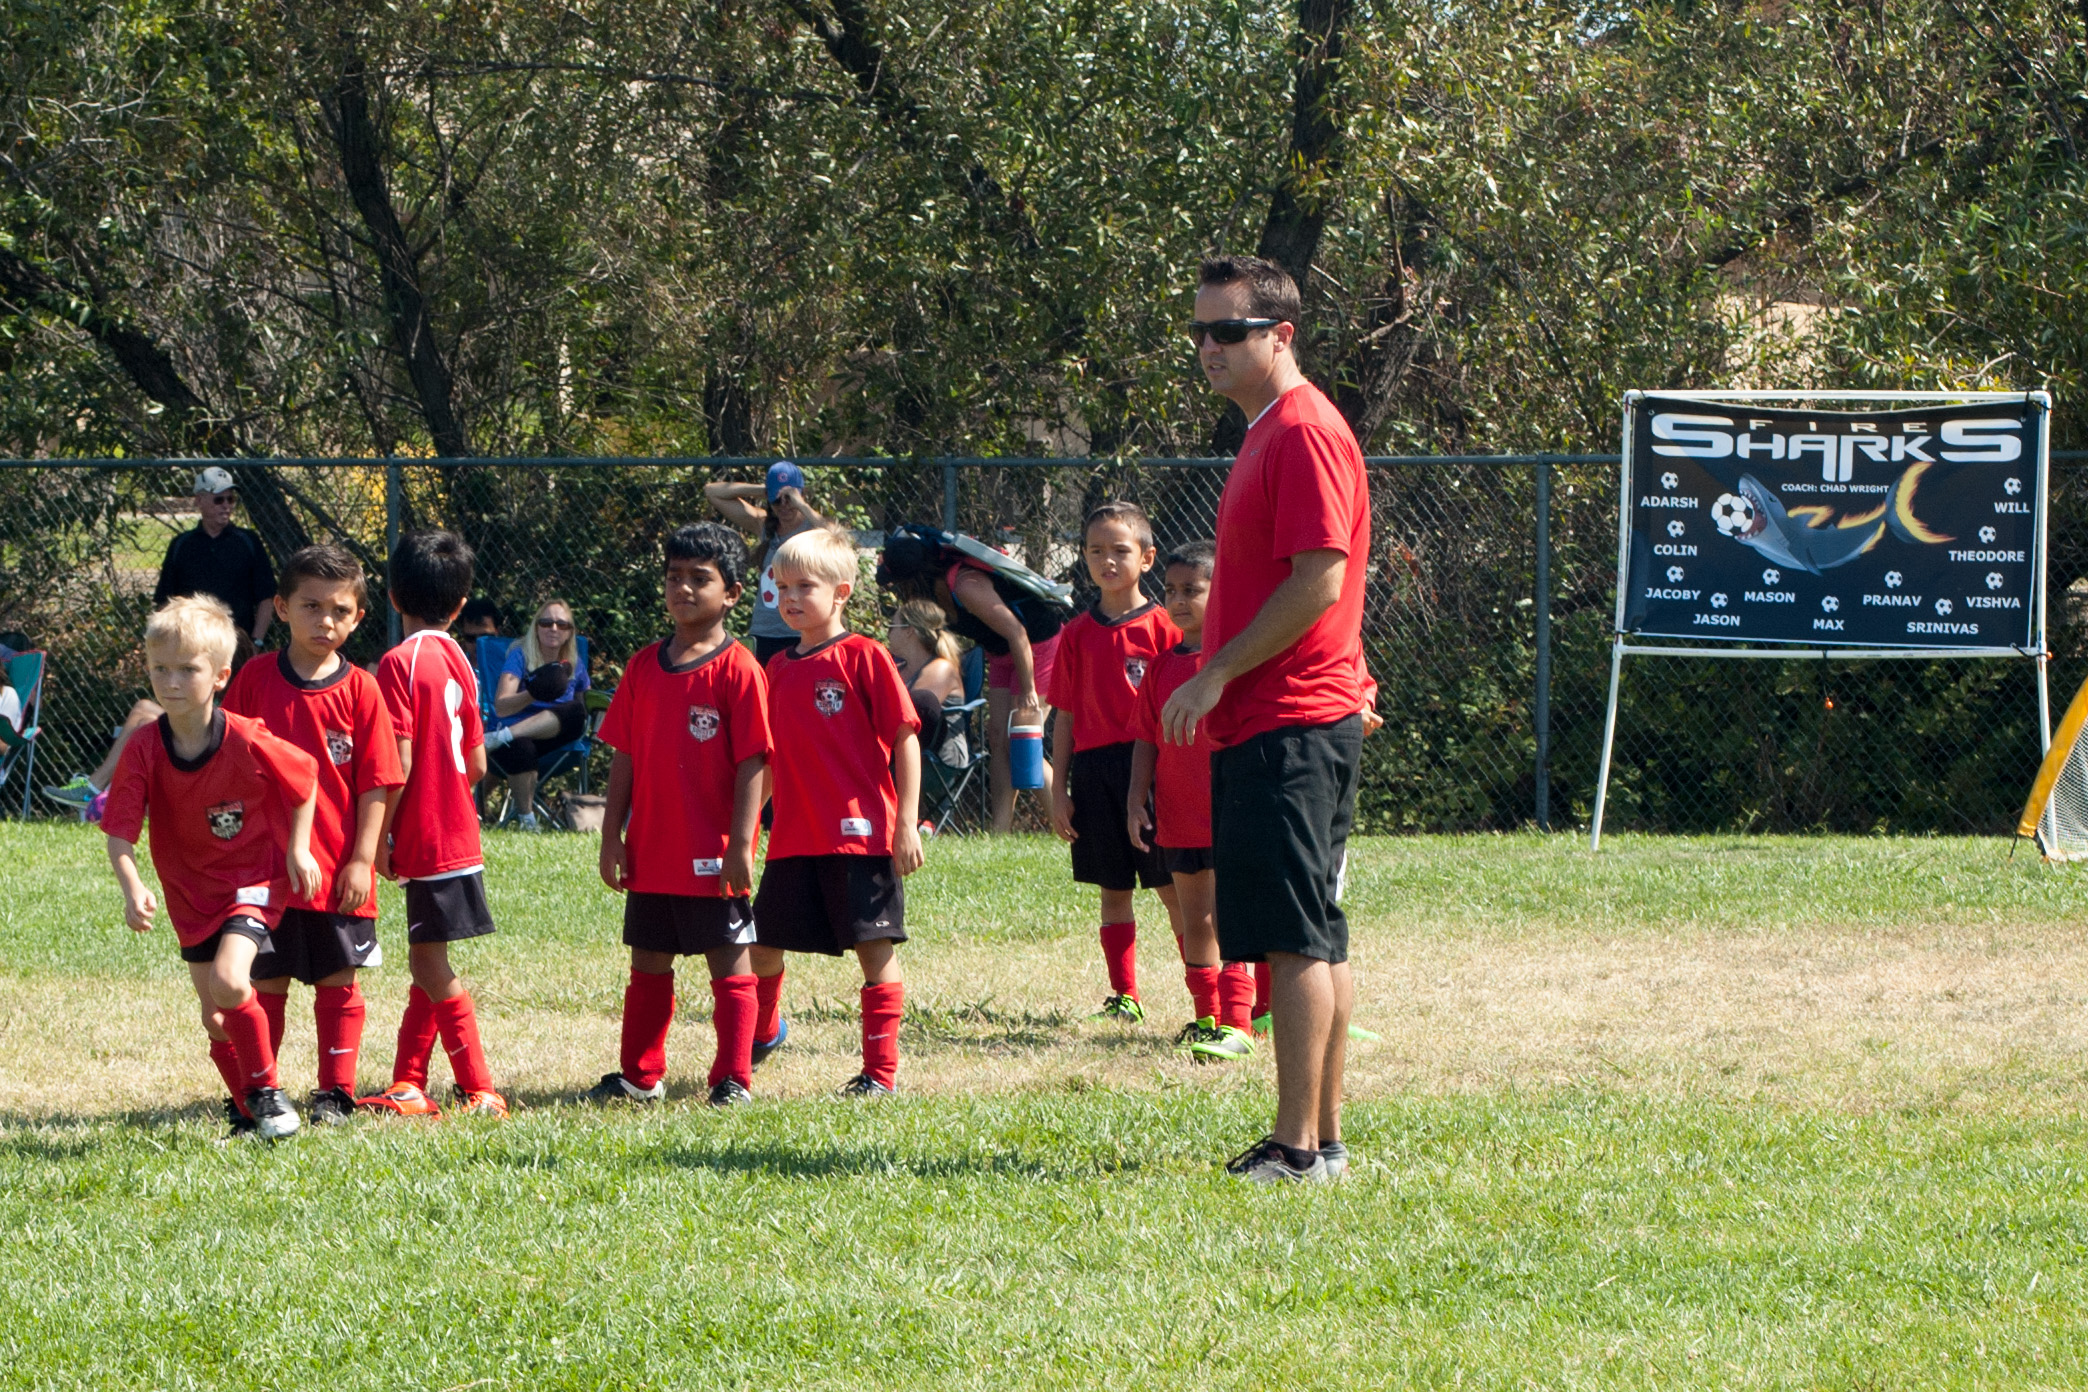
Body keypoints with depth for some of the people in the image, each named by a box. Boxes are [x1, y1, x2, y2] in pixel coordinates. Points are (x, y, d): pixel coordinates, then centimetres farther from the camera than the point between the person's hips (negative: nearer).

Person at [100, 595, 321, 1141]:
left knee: (228, 981, -25)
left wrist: (298, 848, -2)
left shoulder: (250, 743, -21)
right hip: (191, 893, 4)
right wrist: (132, 888, -34)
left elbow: (305, 778, -2)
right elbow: (120, 831, -17)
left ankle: (267, 1093, -7)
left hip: (255, 880, -4)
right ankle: (247, 1110, 30)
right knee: (215, 1014, 10)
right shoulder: (144, 752, -16)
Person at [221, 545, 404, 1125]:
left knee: (338, 981, 6)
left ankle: (334, 1093, 16)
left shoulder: (360, 691, -1)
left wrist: (362, 858, -7)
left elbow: (375, 784, -1)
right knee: (266, 982, 6)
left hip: (340, 872, 0)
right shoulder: (255, 680, 1)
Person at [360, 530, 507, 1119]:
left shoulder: (402, 662, -14)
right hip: (457, 835, 8)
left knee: (430, 965, -4)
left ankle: (480, 1091, -4)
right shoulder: (458, 661, 9)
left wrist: (379, 836, -10)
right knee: (427, 964, 12)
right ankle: (408, 1087, 16)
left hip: (427, 840, -8)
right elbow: (477, 764, 11)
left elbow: (398, 764, -18)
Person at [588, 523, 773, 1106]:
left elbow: (751, 764, -11)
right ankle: (641, 1076, 25)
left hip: (714, 857, -6)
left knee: (730, 965, 1)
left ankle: (733, 1080, 5)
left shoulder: (738, 670, -8)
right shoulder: (644, 667, 8)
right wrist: (612, 836, 6)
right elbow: (624, 758, 11)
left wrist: (740, 845, -16)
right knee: (648, 965, 14)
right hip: (651, 854, 6)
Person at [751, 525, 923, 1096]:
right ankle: (760, 1034, 35)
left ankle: (882, 1071, 4)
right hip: (794, 837, 6)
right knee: (762, 944, 9)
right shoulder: (779, 668, 12)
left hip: (861, 832, -6)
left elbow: (905, 739, -7)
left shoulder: (864, 657, -6)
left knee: (875, 950, -2)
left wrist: (906, 824, -11)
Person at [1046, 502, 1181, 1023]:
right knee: (1113, 889, 7)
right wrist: (1057, 789, 7)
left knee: (1174, 887, -3)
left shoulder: (1162, 628, 0)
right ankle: (1124, 995, 13)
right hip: (1094, 770, 4)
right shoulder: (1078, 634, 10)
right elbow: (1065, 717, 12)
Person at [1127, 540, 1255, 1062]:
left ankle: (1237, 1025, -11)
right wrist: (1137, 799, 5)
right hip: (1178, 817, 6)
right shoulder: (1163, 666, 11)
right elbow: (1147, 739, 13)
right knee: (1194, 924, 14)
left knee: (1225, 919, -11)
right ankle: (1206, 1018, 24)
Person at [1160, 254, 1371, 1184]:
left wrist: (1218, 674, -16)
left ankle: (1297, 1144, -12)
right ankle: (1322, 1138, 15)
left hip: (1290, 725, -11)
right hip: (1269, 724, 11)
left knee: (1296, 936, -11)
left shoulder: (1305, 434, -12)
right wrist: (1220, 687, 19)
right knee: (1314, 940, 11)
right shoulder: (1268, 435, 20)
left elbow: (1319, 579, -20)